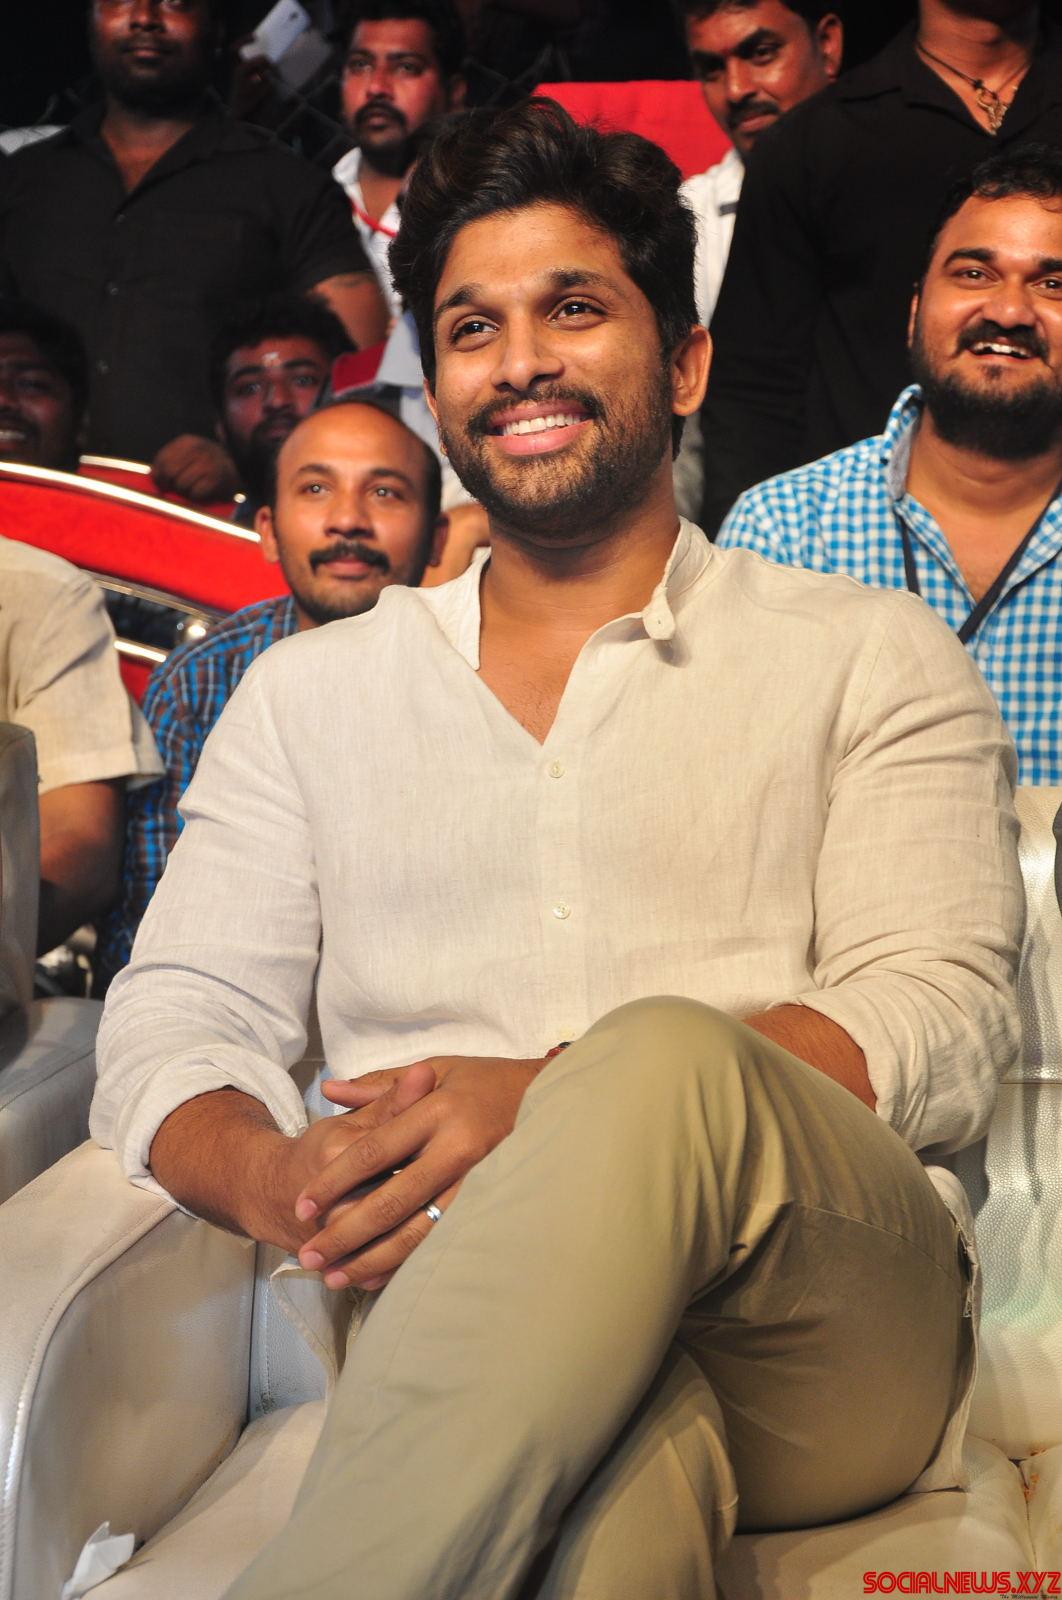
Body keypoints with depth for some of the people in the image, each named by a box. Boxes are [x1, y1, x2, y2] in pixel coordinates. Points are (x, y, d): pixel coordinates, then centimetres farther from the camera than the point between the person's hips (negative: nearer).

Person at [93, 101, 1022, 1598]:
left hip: (830, 1347, 2)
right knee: (610, 1466, -41)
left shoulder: (874, 659, 14)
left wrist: (556, 1105, -18)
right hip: (474, 1337, -1)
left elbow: (941, 1028, 0)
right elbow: (174, 1022, 13)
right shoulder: (310, 691, 21)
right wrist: (278, 1176, -14)